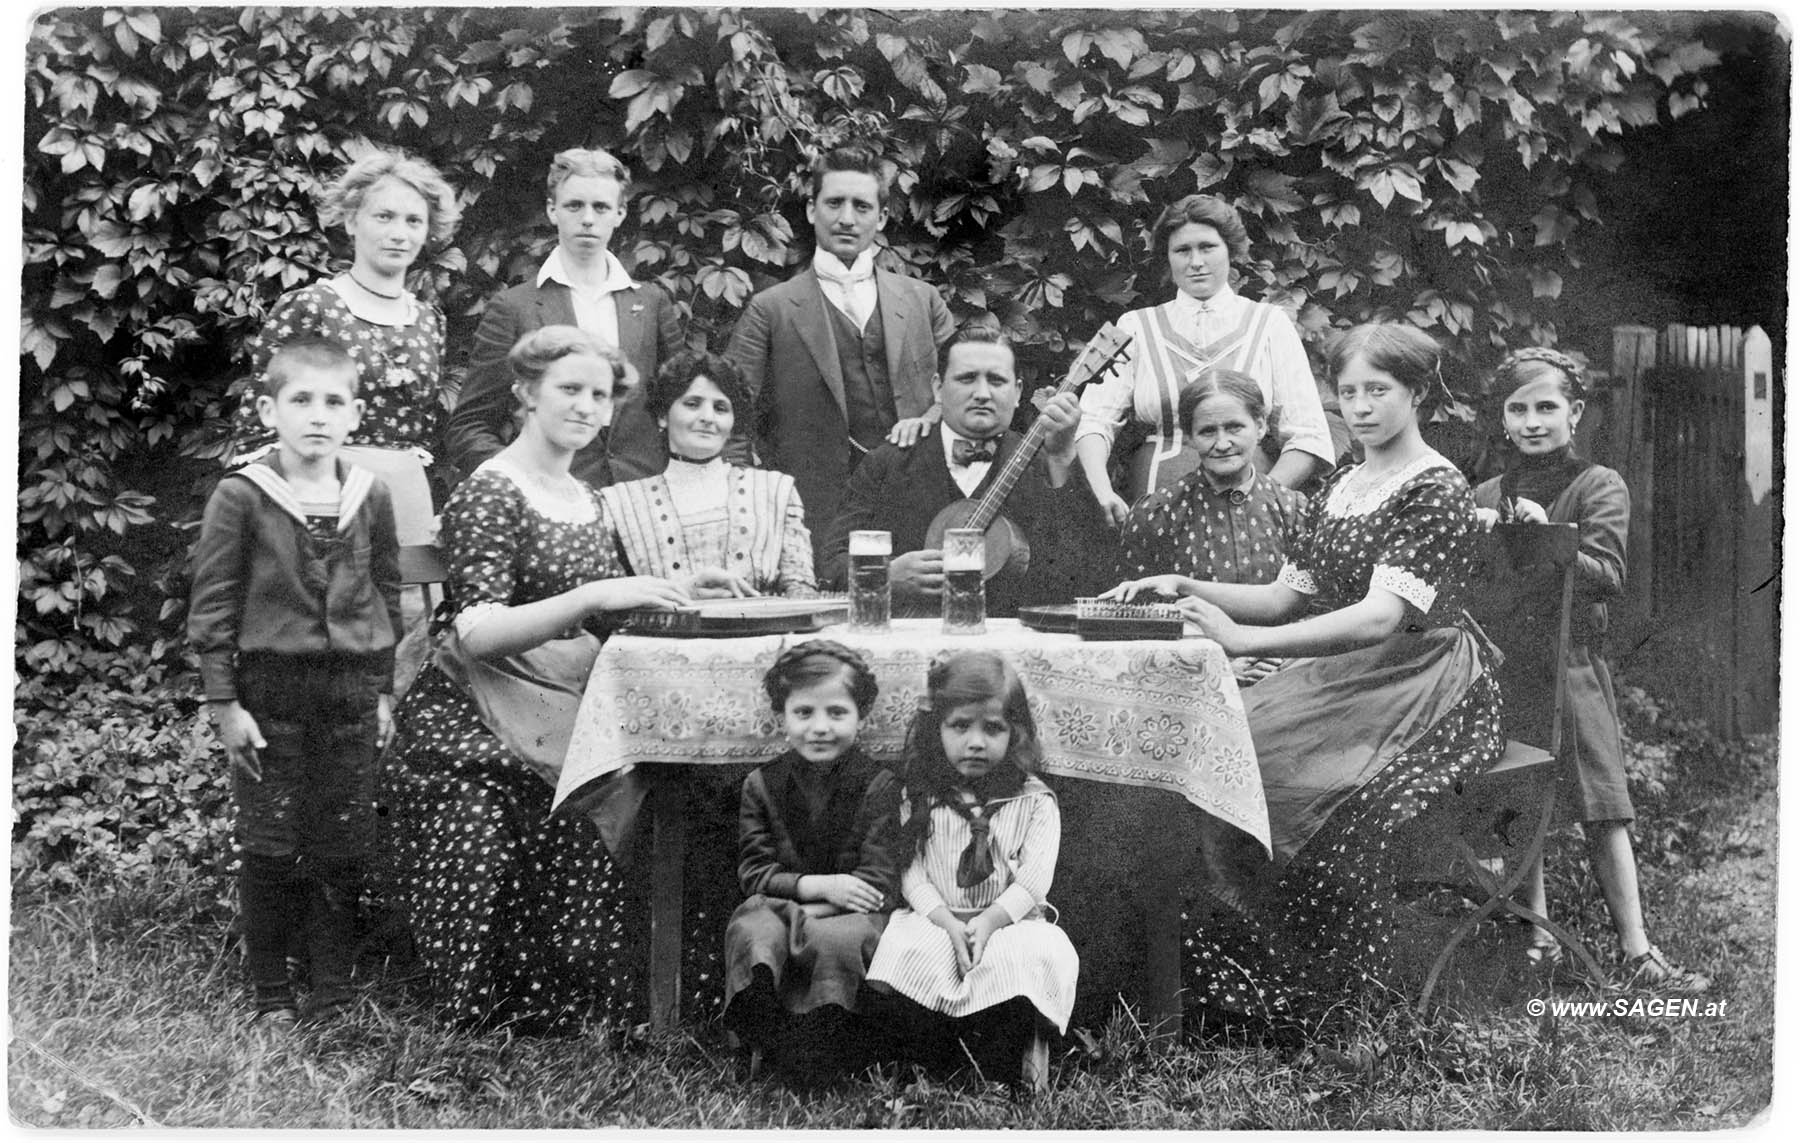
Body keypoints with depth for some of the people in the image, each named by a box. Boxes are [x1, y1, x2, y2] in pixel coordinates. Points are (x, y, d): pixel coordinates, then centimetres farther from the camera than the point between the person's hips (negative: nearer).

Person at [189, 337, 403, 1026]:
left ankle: (333, 989, 19)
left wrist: (384, 691, 10)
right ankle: (270, 991, 18)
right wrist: (224, 702, -7)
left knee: (344, 847, 7)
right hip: (269, 691, -3)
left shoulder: (371, 497, 3)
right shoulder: (241, 497, -7)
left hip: (351, 691, 3)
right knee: (270, 848, 4)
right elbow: (212, 605, -5)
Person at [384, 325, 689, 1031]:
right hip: (475, 733, -7)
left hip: (561, 722, 7)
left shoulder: (587, 499, 17)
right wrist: (593, 597, -32)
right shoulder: (490, 493, -9)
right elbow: (478, 634, -22)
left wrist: (645, 600, 4)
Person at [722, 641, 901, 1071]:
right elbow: (754, 873, 3)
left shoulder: (878, 784, -1)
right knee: (750, 931, -34)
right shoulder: (762, 783, 8)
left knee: (833, 940, -38)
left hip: (852, 913, -2)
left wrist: (803, 912, -18)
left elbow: (876, 882, -7)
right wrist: (818, 886, -15)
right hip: (778, 909, 2)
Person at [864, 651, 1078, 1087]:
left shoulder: (1034, 800, 3)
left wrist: (990, 921, -19)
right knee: (904, 948, -29)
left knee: (1040, 953, -33)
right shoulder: (921, 797, 6)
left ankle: (1034, 1048, -18)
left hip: (1011, 921, -1)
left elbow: (1034, 877, -5)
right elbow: (911, 870, 0)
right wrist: (948, 924, -15)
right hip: (938, 921, 1)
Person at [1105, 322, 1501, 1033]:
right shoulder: (1338, 488, 18)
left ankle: (1312, 993, -19)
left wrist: (1246, 640, -33)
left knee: (1287, 767, -33)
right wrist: (1190, 590, 1)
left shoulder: (1435, 490, -9)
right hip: (1341, 678, 7)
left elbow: (1382, 616, -22)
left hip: (1423, 688, -7)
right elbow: (1287, 597, 19)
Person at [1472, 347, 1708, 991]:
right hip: (1500, 668, 3)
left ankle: (1637, 953, -1)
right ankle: (1538, 937, 17)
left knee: (1603, 813, -5)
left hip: (1571, 665, -3)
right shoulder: (1485, 497, 12)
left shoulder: (1599, 486, 1)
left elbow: (1607, 575, -10)